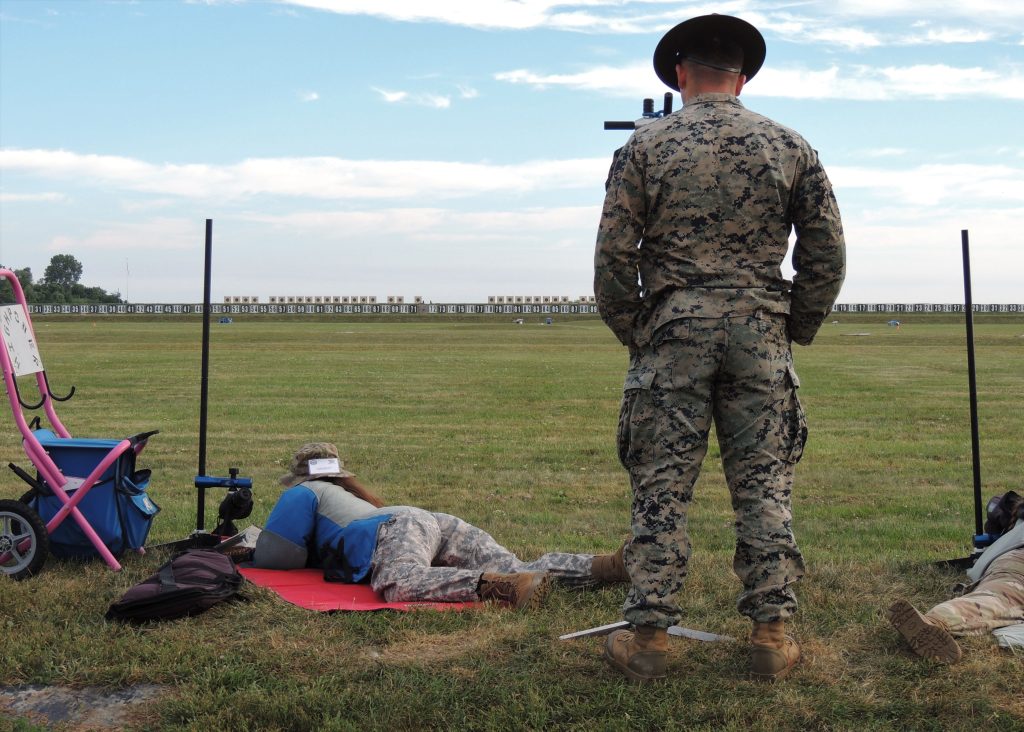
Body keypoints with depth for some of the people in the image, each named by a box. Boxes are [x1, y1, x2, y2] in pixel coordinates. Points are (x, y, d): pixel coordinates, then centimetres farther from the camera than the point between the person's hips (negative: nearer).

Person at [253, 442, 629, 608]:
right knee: (519, 572, -11)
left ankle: (501, 585, -61)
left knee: (398, 585, -41)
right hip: (433, 521, 8)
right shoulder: (340, 492, 42)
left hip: (398, 527, -8)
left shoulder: (302, 494, 21)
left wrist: (245, 553, 36)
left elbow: (273, 557, 13)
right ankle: (609, 565, -27)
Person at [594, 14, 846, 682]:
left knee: (662, 490, 3)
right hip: (760, 334, 2)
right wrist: (796, 330, 15)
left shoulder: (647, 145, 1)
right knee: (765, 487, 8)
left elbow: (613, 255, -3)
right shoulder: (789, 146, 6)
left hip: (672, 333, -1)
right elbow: (828, 254, 5)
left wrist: (632, 332, 9)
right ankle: (772, 633, 12)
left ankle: (648, 637, 7)